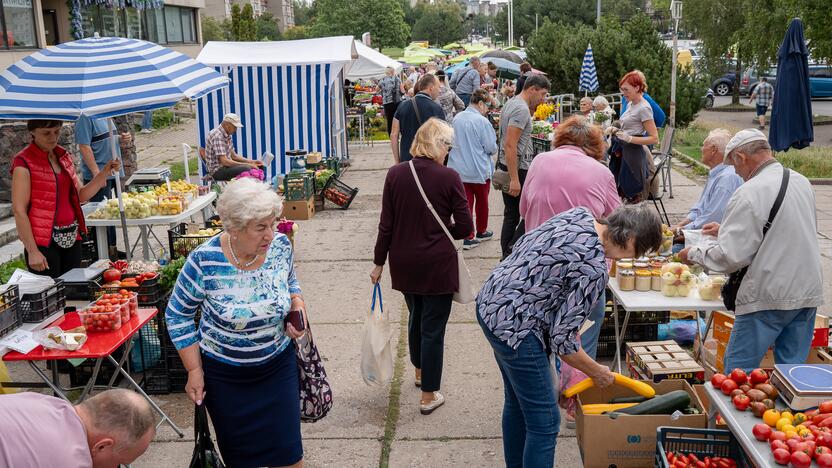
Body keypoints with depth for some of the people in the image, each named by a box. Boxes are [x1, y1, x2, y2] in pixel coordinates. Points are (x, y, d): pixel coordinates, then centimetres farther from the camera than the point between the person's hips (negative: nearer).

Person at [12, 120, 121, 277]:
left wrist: (104, 173, -2)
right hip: (44, 241, -6)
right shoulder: (24, 162, -8)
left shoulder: (64, 156, 11)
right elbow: (19, 210, -11)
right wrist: (32, 251, -16)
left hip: (71, 238, 6)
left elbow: (81, 196, 12)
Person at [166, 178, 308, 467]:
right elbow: (178, 315, -9)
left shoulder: (281, 245, -13)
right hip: (225, 375, -2)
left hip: (279, 366, 2)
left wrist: (297, 304, -12)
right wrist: (194, 371, -9)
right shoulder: (204, 261, -24)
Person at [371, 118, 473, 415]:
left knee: (416, 316, 26)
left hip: (404, 263, 4)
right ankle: (429, 396, 16)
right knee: (433, 327, 7)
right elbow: (465, 228, -10)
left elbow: (386, 224, -2)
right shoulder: (449, 178, -14)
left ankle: (420, 371, 47)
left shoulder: (395, 174, -5)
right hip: (438, 265, -4)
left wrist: (379, 262, 7)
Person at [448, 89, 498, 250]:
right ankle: (481, 232, 32)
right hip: (479, 170, -4)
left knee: (466, 202, 6)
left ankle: (468, 238, 4)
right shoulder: (482, 122, -17)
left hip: (459, 169, 4)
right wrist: (493, 148, 9)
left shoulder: (457, 119, 2)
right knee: (482, 201, 16)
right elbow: (491, 148, -13)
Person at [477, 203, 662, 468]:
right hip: (514, 327, -10)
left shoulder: (579, 215, -1)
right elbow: (562, 341, -18)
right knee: (544, 422, 1)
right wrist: (597, 373, 0)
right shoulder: (594, 269, -23)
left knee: (517, 401, 25)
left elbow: (523, 245, 12)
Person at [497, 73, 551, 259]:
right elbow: (510, 145, -24)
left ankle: (507, 258, 18)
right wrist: (514, 179, -26)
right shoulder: (521, 109, -17)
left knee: (511, 214, 14)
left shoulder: (511, 103, 15)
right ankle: (512, 254, -3)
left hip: (506, 167, 10)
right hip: (518, 169, -10)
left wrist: (531, 111, 17)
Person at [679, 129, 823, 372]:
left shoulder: (748, 194, -16)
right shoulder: (802, 182, 8)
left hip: (769, 297, -7)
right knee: (792, 367, 15)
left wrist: (694, 253, -1)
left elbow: (730, 256, -18)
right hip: (809, 293, 7)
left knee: (738, 368, 5)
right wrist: (725, 229, 21)